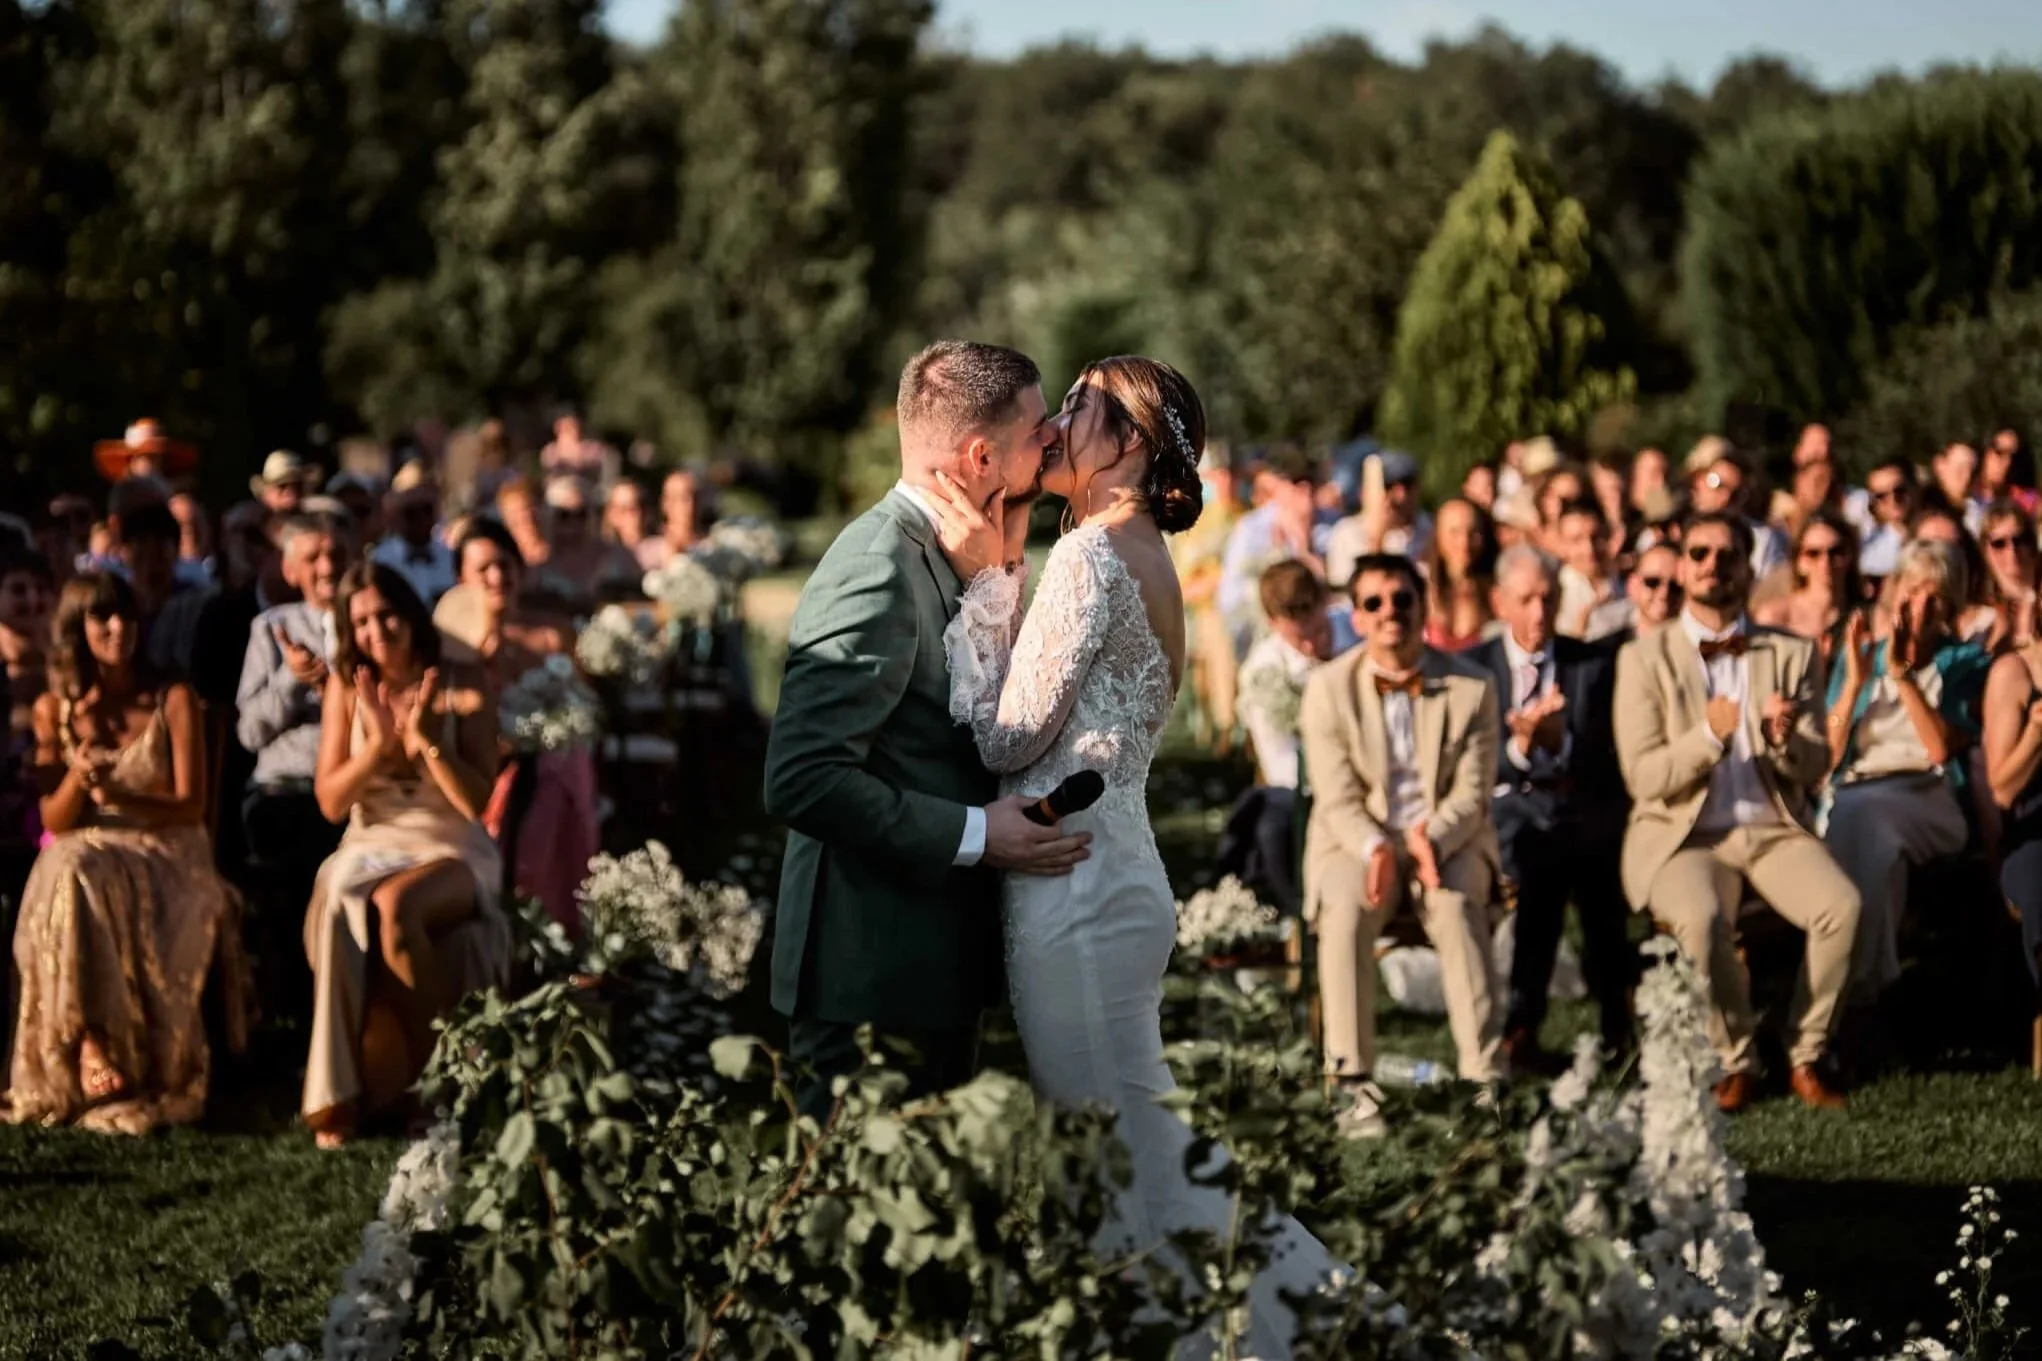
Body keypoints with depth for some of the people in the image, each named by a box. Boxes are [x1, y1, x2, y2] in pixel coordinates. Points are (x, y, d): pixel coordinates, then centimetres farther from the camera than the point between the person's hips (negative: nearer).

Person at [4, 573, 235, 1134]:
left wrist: (117, 794, -20)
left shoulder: (174, 701, 4)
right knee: (71, 883, -36)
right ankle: (90, 1042, -41)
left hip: (166, 856, -1)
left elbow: (191, 807, -3)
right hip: (84, 855, 1)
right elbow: (53, 823, 5)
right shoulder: (54, 709, 9)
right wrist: (78, 769, -17)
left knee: (126, 900, -37)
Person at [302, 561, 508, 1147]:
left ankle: (436, 1067, -21)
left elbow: (478, 801, -6)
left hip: (452, 853, -2)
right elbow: (331, 802, 2)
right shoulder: (347, 689, 8)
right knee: (339, 908, -34)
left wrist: (425, 736, -17)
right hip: (370, 847, 2)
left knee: (393, 904, -37)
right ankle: (337, 1095, -33)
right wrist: (379, 743, -13)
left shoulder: (464, 693, 1)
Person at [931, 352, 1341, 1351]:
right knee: (1134, 1146, 16)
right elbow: (1043, 710, 9)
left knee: (1122, 1162, -2)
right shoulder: (1144, 559, 16)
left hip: (1076, 890, -10)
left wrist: (985, 577, -10)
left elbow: (1004, 736, -14)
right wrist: (1002, 571, 8)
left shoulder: (1094, 554, -14)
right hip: (1108, 873, 10)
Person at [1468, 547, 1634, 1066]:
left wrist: (1560, 743, -17)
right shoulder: (1471, 670, 9)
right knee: (1536, 856, -26)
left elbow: (1608, 764, 2)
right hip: (1507, 809, -2)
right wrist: (1519, 747, -16)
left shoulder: (1595, 665, 10)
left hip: (1583, 809, 2)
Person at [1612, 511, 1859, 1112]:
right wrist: (1708, 737, -23)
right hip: (1682, 837, -3)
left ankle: (1805, 1058, -10)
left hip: (1773, 830, 3)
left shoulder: (1792, 655, 10)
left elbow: (1814, 769, 4)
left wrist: (1785, 738, -19)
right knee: (1701, 918, -35)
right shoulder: (1644, 658, 3)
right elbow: (1642, 776, -6)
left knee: (1841, 904, -27)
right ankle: (1735, 1063, -15)